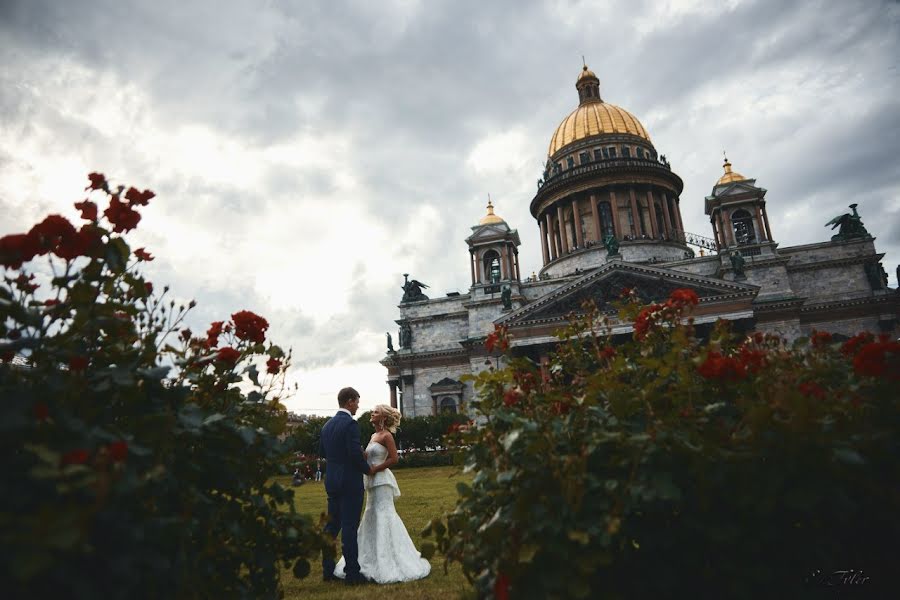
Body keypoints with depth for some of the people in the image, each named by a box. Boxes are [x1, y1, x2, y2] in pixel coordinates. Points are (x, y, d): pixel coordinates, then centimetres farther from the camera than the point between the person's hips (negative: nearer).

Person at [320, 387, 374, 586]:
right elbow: (356, 453, -22)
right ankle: (352, 574, 5)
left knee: (332, 525, 15)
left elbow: (322, 451, 16)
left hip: (332, 481, 8)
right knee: (350, 527, -2)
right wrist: (368, 469, -7)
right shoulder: (350, 424, -16)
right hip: (350, 482, -8)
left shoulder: (328, 424, 10)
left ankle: (328, 570, 23)